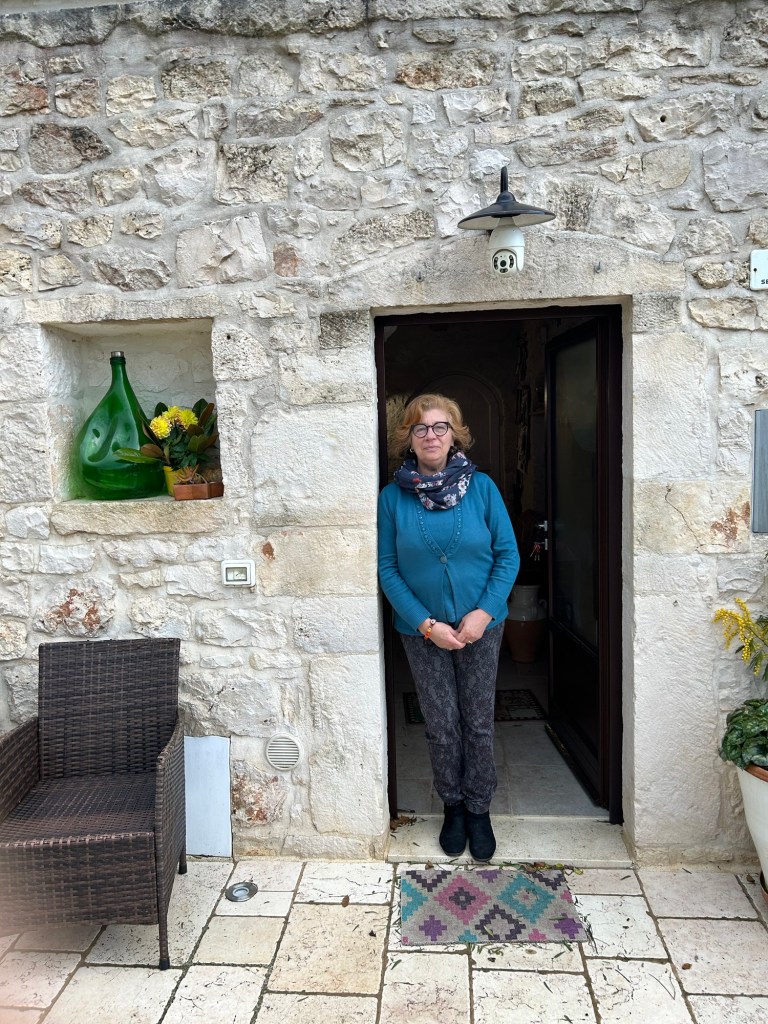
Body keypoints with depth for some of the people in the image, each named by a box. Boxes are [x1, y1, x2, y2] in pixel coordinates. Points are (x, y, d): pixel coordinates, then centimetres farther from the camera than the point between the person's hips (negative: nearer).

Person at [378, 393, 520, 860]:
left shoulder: (481, 486, -6)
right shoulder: (393, 496, -5)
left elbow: (508, 554, -4)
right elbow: (387, 568, -4)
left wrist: (484, 612, -14)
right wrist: (427, 624, -12)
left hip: (481, 626, 0)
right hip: (422, 629, 0)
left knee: (479, 722, 10)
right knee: (442, 726, 10)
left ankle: (479, 810, 30)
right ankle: (453, 805, 33)